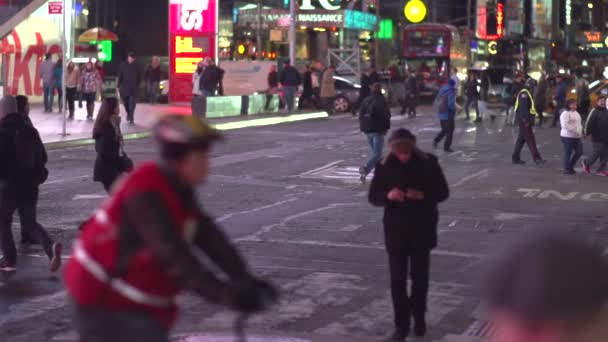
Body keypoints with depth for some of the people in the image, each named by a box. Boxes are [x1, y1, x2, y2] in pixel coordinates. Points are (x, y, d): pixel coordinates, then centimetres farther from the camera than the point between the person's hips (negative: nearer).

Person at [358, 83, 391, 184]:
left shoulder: (366, 101, 9)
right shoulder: (382, 101, -9)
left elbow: (361, 114, 11)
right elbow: (386, 115, -11)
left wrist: (363, 127, 18)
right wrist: (386, 127, 1)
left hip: (367, 130, 7)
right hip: (378, 130, -7)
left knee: (375, 152, 19)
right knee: (377, 154, -9)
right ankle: (366, 169, -31)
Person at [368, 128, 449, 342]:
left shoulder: (428, 163, -6)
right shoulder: (385, 166, -5)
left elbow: (443, 192, -2)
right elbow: (373, 197, -2)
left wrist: (423, 195, -22)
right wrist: (388, 195, -24)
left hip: (422, 228, 0)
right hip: (395, 230, 0)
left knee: (420, 275, 11)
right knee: (398, 278, 1)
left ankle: (419, 317, 32)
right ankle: (401, 324, 9)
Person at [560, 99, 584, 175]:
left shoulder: (576, 113, 17)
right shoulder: (565, 114, -13)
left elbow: (580, 123, 26)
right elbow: (565, 125, -23)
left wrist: (581, 131, 11)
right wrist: (574, 130, -24)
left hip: (577, 137, 9)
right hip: (568, 136, -9)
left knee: (579, 152, 7)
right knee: (568, 152, -2)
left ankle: (571, 166, 22)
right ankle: (566, 169, 8)